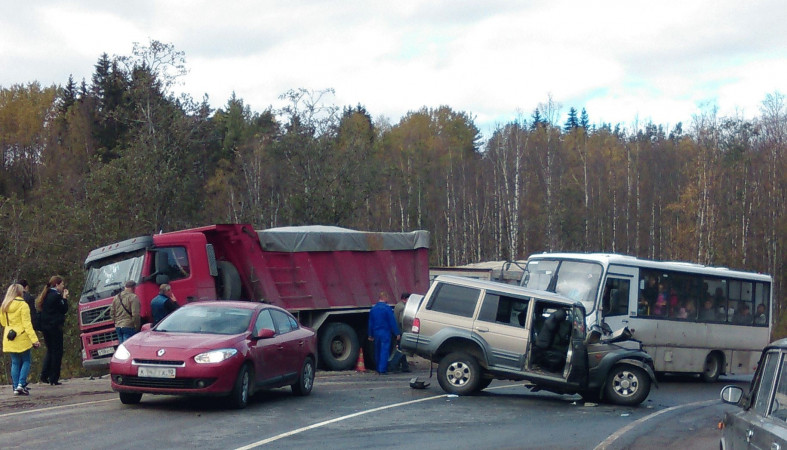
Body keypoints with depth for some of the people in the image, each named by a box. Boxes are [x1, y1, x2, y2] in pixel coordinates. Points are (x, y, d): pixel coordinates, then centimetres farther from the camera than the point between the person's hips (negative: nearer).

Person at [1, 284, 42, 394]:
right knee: (26, 361, 5)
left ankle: (15, 387, 6)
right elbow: (27, 324, -15)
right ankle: (21, 384, -7)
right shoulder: (23, 305, -11)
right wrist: (34, 339, -16)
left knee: (15, 363, 10)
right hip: (22, 339, -5)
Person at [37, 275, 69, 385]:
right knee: (57, 352, 0)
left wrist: (63, 298, 14)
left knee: (50, 351, 19)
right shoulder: (56, 296, -14)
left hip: (45, 327, 8)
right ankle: (54, 379, 0)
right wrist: (65, 298, 1)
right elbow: (64, 309, -10)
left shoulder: (46, 295, 13)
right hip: (54, 327, -8)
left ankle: (43, 376, 13)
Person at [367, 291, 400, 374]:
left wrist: (370, 335, 21)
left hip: (376, 332, 6)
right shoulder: (387, 308, -10)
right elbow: (392, 322, -11)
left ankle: (378, 369, 22)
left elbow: (370, 323, 14)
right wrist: (397, 333, -8)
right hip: (385, 332, -6)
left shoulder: (373, 309, 9)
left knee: (377, 351, 14)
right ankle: (382, 369, -10)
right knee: (384, 351, -5)